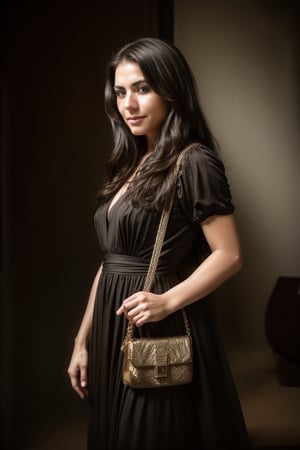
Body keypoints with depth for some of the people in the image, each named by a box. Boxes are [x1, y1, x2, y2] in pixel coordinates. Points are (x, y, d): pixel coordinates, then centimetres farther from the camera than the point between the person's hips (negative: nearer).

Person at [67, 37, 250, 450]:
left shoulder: (194, 162, -12)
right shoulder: (130, 164, 11)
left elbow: (229, 256, -14)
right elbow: (111, 261, 12)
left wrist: (168, 301, -25)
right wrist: (83, 339, 11)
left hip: (161, 334, -7)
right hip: (114, 330, 8)